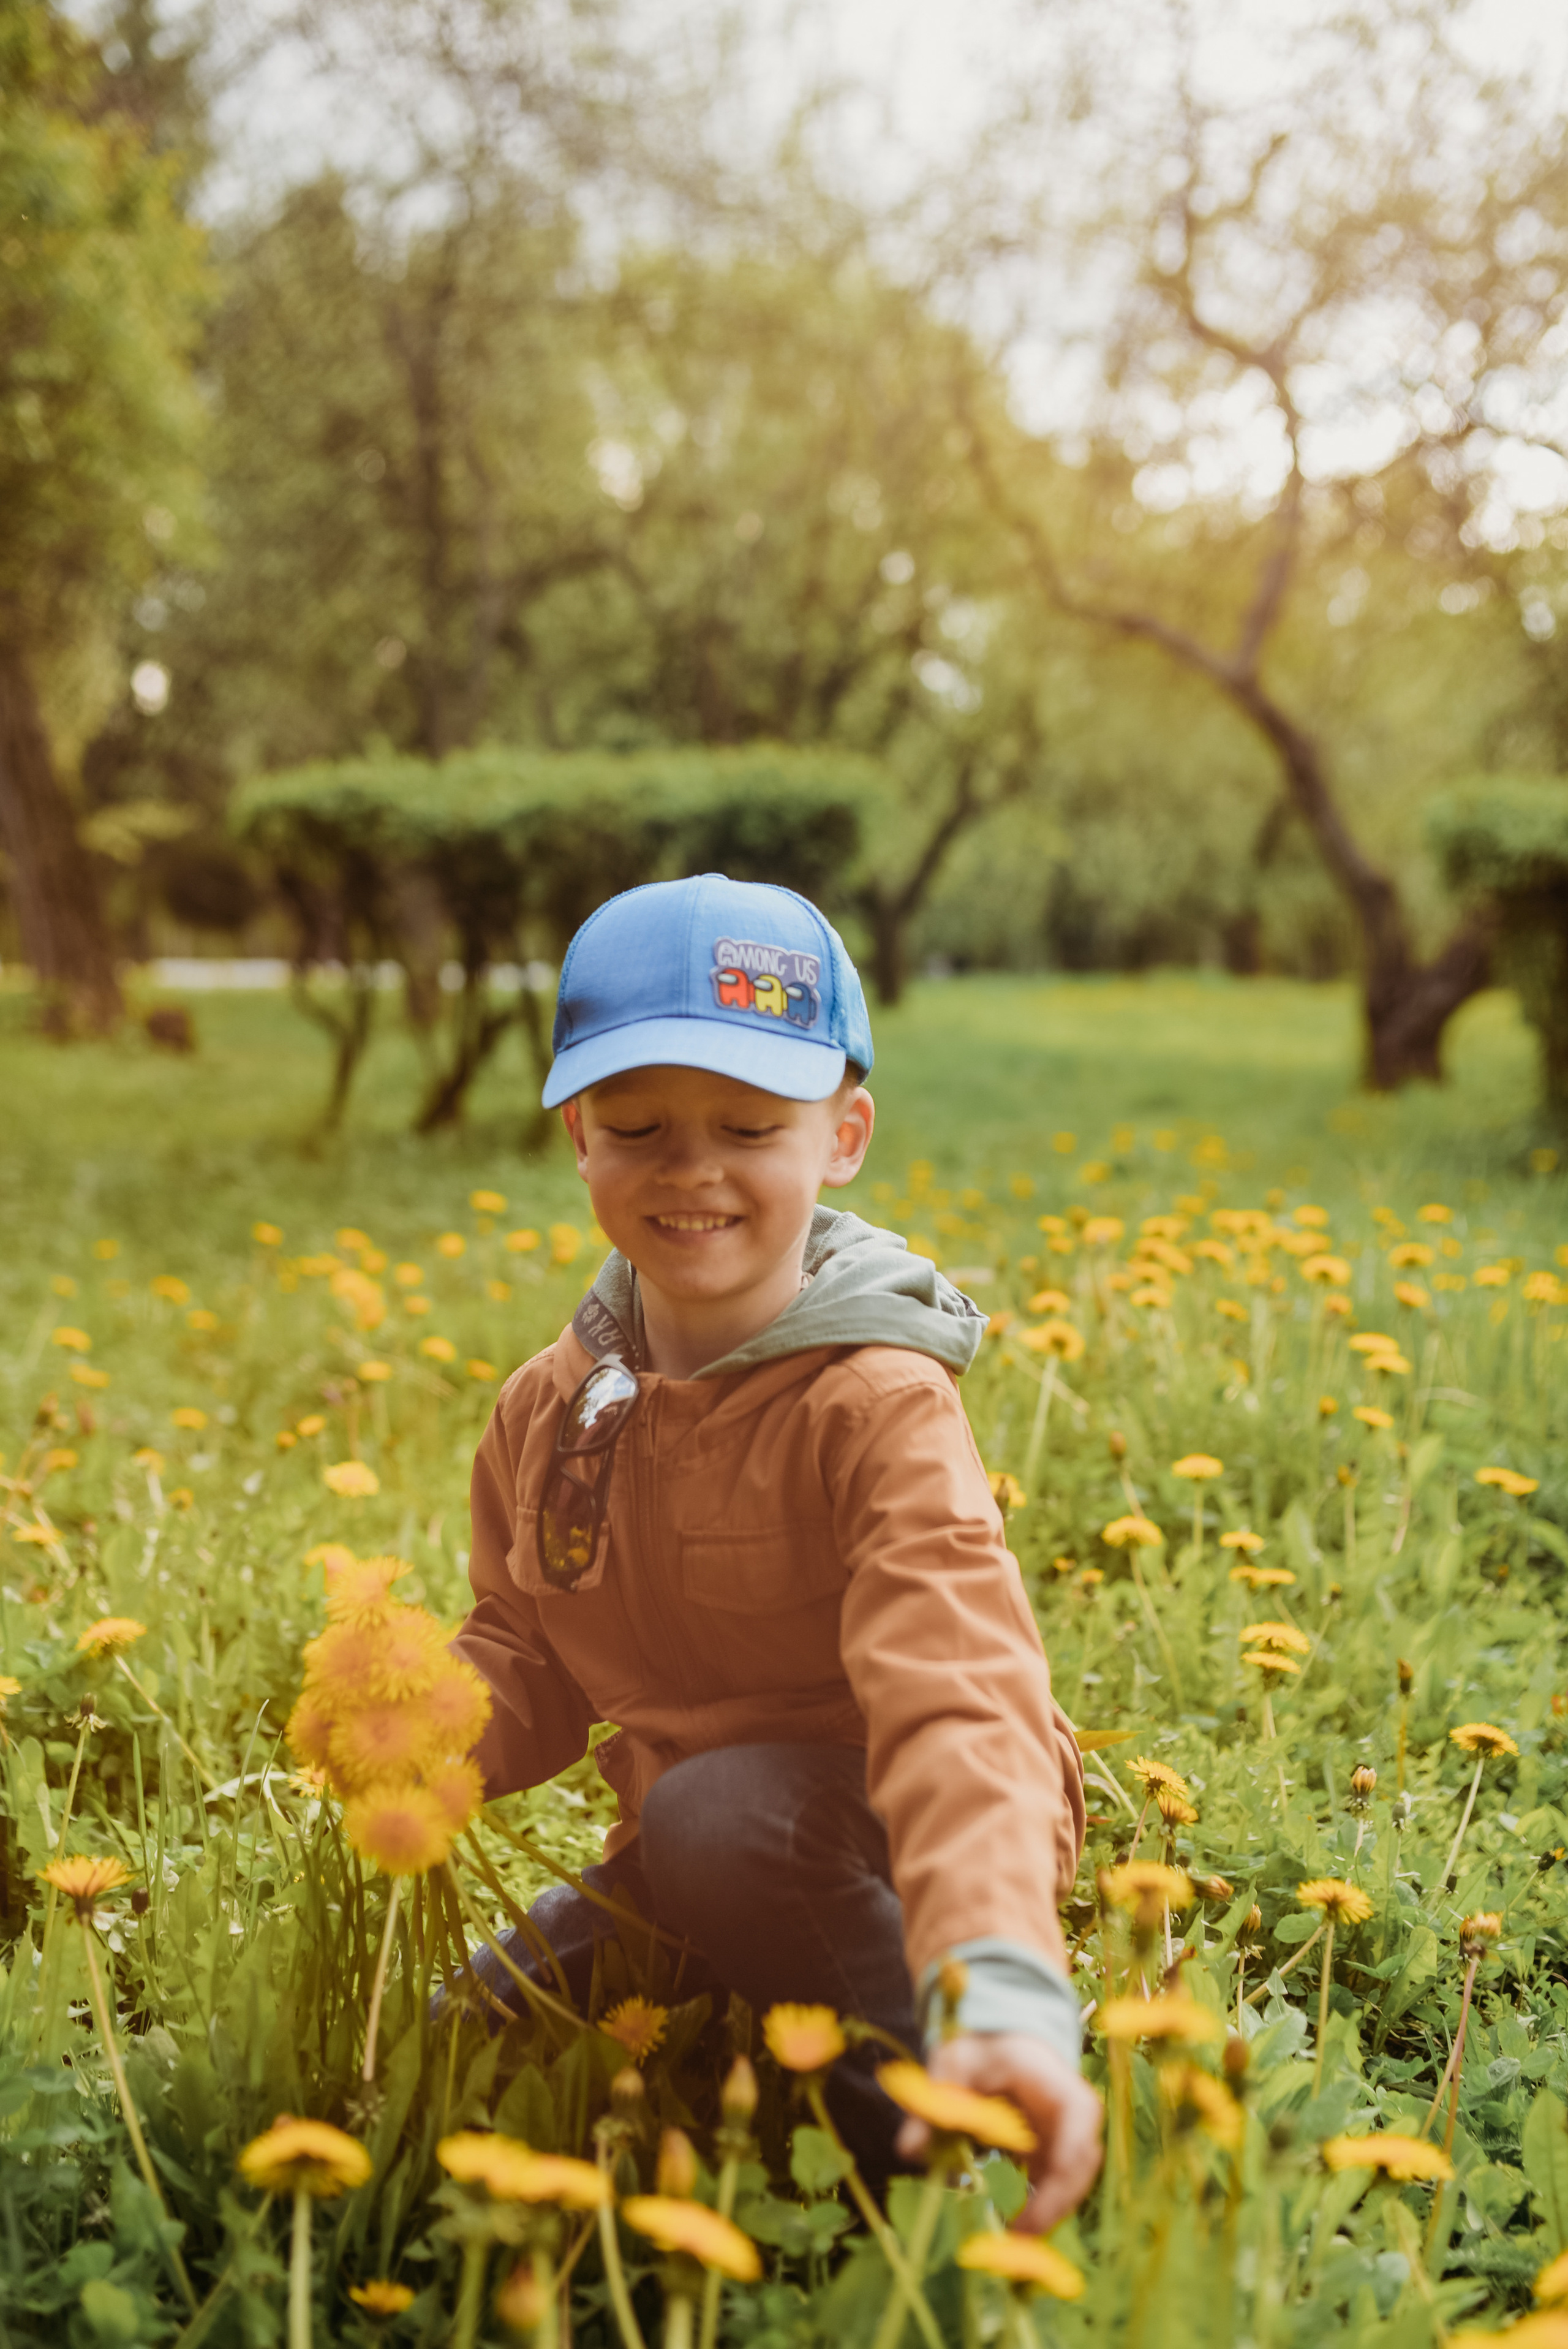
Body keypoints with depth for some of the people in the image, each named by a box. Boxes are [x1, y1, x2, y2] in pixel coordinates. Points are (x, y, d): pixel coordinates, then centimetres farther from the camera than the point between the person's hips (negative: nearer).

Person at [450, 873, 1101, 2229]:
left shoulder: (876, 1406, -25)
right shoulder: (551, 1408, -4)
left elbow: (953, 1701, -38)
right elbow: (529, 1660, 5)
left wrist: (999, 1991, -55)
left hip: (879, 1851, -6)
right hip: (680, 1859, 7)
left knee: (717, 1813, -36)